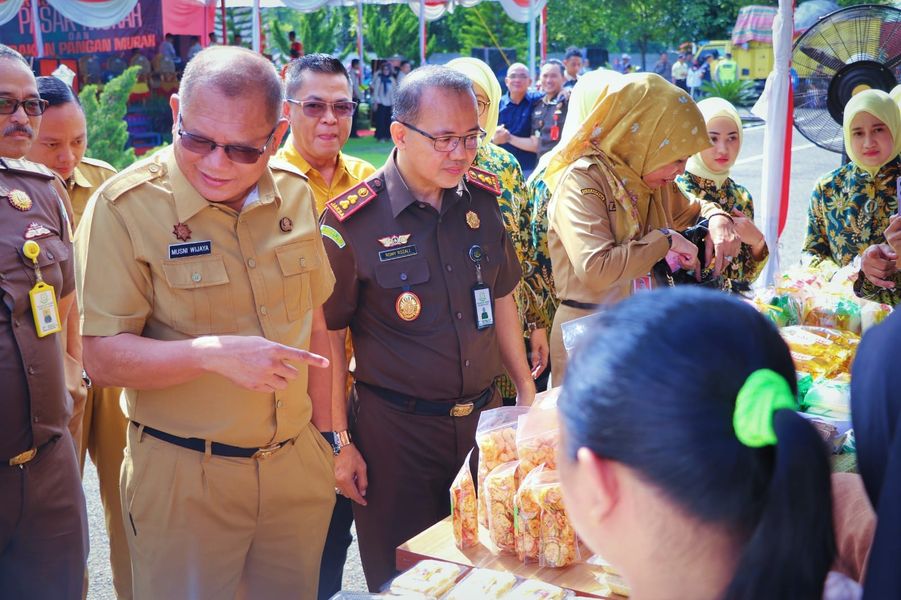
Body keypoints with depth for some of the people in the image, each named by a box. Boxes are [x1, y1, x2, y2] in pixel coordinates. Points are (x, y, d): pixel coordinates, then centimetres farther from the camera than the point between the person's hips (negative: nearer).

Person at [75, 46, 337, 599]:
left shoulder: (295, 194, 1)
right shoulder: (124, 206, -14)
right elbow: (103, 357, -14)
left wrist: (324, 434, 12)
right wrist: (213, 353, -29)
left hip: (298, 466, 5)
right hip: (183, 477, -4)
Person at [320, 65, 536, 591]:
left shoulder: (484, 198, 1)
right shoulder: (352, 222, -14)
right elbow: (330, 336, -8)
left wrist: (527, 392, 14)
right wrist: (339, 442, -7)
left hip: (484, 415, 5)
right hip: (396, 430, -4)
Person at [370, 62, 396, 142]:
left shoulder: (392, 79, 10)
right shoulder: (378, 78, -3)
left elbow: (394, 92, 13)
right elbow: (375, 90, -4)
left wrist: (393, 103, 9)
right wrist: (375, 102, -9)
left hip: (388, 103, 4)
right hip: (380, 102, -4)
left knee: (388, 120, 2)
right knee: (380, 120, -6)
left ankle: (387, 136, 10)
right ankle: (380, 136, -2)